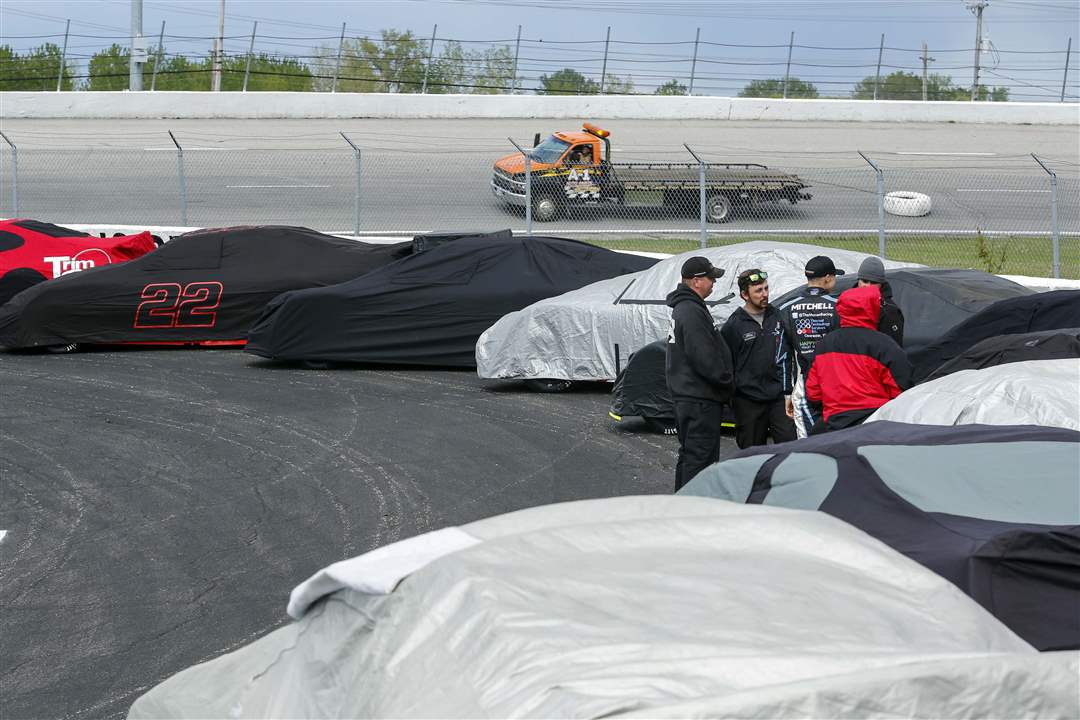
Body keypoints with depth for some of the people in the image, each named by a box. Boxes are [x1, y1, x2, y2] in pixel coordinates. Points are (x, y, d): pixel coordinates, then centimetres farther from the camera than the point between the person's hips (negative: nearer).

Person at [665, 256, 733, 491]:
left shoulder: (682, 308, 17)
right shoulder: (692, 312, -18)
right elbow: (703, 357, -23)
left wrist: (722, 379, 18)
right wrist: (725, 380, -11)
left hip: (685, 394, 11)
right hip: (700, 398, -11)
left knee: (689, 454, 18)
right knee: (700, 456, -9)